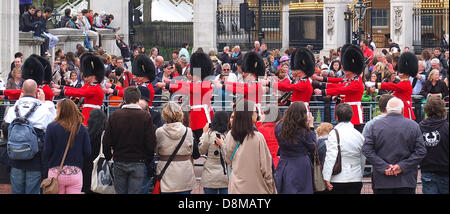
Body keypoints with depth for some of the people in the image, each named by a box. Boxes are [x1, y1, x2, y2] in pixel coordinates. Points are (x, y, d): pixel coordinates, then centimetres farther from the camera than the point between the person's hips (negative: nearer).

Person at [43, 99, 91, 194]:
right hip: (75, 172, 1)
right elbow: (87, 152, 0)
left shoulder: (52, 127, -8)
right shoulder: (82, 128, -2)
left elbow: (47, 152, -8)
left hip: (56, 172, -1)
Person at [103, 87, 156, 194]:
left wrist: (108, 157, 16)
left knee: (120, 192, 10)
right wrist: (148, 159, 8)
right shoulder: (146, 117, -8)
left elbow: (106, 142, 1)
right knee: (134, 192, 0)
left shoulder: (114, 115, -2)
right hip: (138, 163, -2)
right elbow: (151, 143, -7)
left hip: (119, 162, 2)